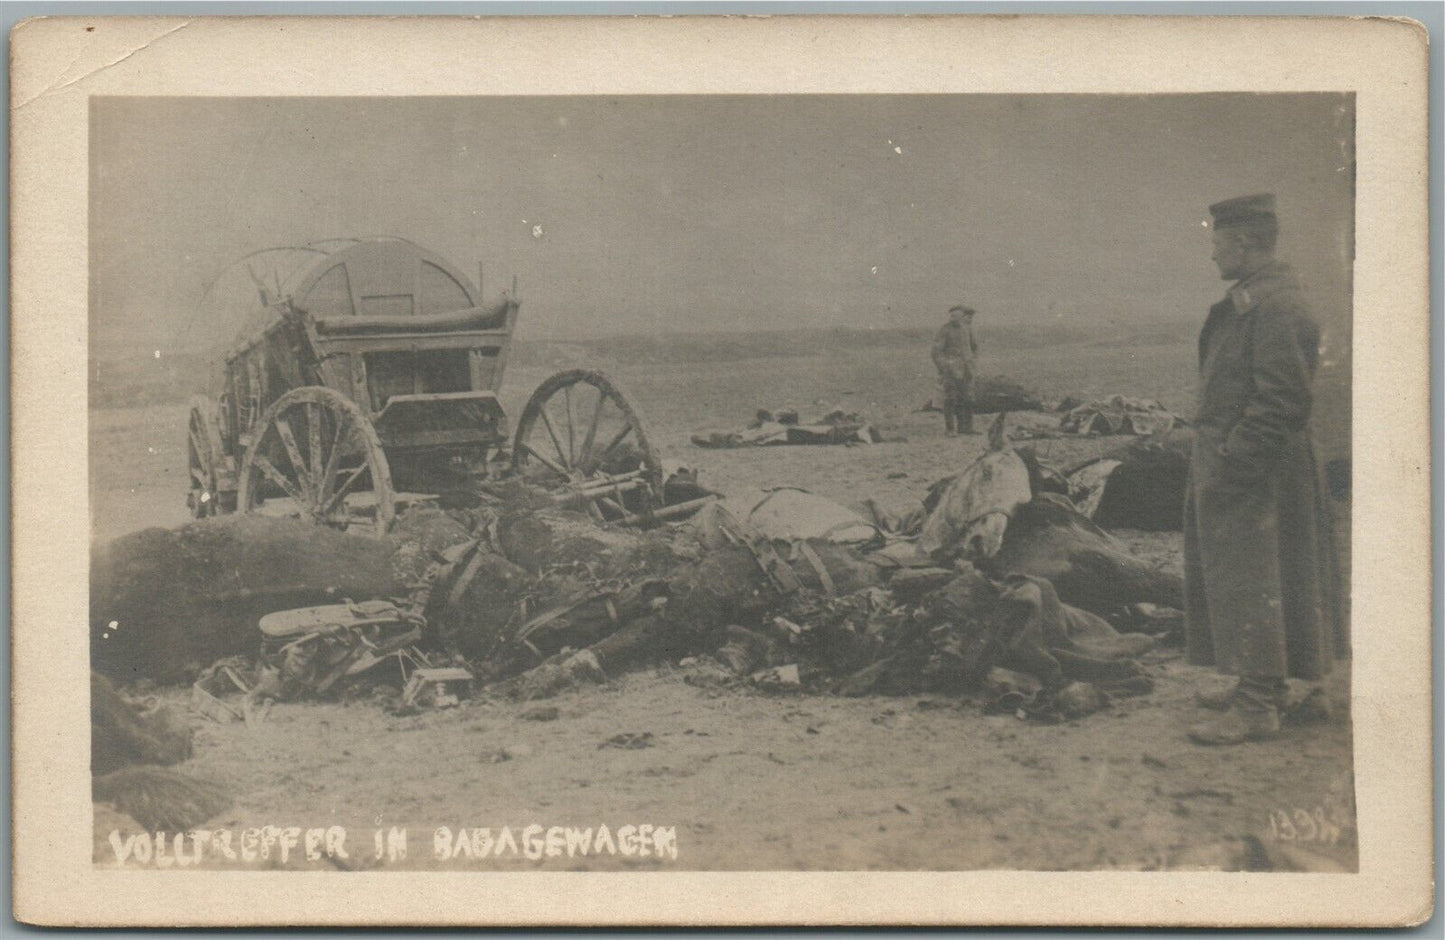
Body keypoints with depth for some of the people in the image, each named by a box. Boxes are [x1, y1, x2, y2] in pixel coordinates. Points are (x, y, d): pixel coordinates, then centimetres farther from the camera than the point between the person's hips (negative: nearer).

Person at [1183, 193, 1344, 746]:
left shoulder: (1277, 306, -18)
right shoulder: (1247, 303, 15)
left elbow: (1281, 401, -23)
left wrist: (1228, 461, -21)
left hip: (1254, 474, -11)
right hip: (1237, 467, 11)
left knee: (1249, 582, -8)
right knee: (1231, 578, 16)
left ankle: (1256, 709, -6)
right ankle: (1260, 685, 26)